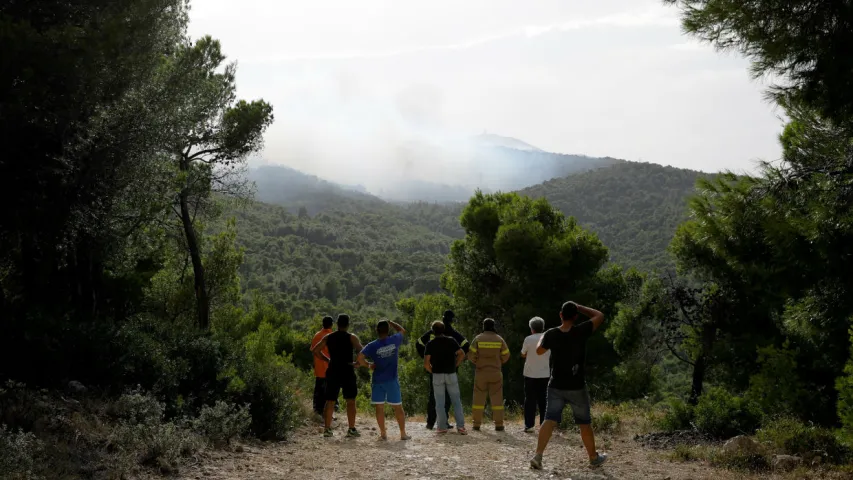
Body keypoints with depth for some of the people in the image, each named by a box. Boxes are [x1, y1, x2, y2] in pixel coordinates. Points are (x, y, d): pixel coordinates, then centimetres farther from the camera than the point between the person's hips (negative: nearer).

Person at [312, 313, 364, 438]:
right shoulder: (351, 338, -6)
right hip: (347, 372, -3)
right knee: (351, 401, 2)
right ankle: (351, 429, 0)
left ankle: (327, 429, 8)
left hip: (332, 372, 3)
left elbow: (316, 350, 9)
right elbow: (361, 352, -15)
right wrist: (357, 363, 0)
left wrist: (327, 359, 13)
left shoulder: (328, 337, 6)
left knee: (330, 401, 8)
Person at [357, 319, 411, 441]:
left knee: (379, 407, 8)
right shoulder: (394, 340, -5)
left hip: (378, 381, -1)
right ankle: (403, 434, 13)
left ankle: (383, 434, 9)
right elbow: (402, 330, 16)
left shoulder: (372, 346, -8)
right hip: (392, 380, 1)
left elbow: (360, 357, -20)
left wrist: (368, 365, -3)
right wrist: (390, 322, 20)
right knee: (398, 407, 8)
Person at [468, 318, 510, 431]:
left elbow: (471, 355, -7)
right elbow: (505, 356, 2)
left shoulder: (478, 339, -5)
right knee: (497, 398, 4)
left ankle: (476, 424, 7)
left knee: (479, 398, 7)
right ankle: (499, 424, 0)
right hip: (495, 372, 0)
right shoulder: (499, 339, -1)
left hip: (480, 372, 0)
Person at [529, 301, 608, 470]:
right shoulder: (581, 331, -15)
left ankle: (538, 455, -17)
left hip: (556, 386, 2)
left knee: (550, 420, -3)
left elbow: (539, 351, 13)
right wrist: (579, 307, 6)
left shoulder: (551, 334, -6)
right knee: (584, 423, 13)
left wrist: (542, 338, 32)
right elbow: (599, 316, 0)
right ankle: (594, 457, 27)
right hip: (576, 387, -2)